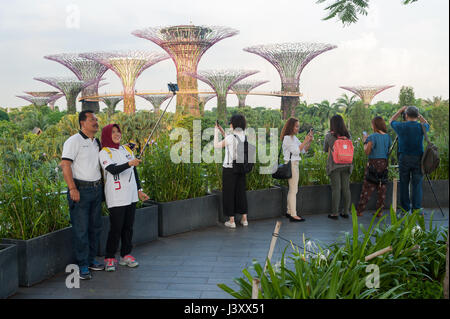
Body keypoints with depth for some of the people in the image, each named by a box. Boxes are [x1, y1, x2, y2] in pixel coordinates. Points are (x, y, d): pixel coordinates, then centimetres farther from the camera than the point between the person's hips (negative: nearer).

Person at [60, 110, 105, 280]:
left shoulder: (97, 142, 15)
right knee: (81, 229, -4)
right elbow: (65, 165, -14)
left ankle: (91, 260, 24)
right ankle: (82, 265, 3)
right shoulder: (74, 141, -8)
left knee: (95, 226, 12)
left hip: (97, 189, 8)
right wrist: (72, 189, -20)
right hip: (81, 190, -7)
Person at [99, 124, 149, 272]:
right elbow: (113, 170, -22)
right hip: (115, 197, -6)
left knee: (128, 226, 9)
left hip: (131, 196, 6)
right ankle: (109, 258, 6)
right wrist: (129, 164, -36)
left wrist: (139, 190, 16)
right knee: (116, 228, -6)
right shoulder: (104, 153, -6)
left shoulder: (127, 149, 14)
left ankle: (125, 255, 20)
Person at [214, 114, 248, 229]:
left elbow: (216, 145, -4)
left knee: (229, 193, 5)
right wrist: (222, 131, 21)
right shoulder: (244, 136, 1)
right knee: (241, 192, 16)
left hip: (229, 169, -6)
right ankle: (244, 219, 20)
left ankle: (231, 221, 9)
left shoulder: (231, 137, -18)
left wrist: (216, 132, 7)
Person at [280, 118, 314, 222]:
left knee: (292, 190, 13)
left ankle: (289, 212, 20)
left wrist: (310, 141, 1)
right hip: (290, 165, -9)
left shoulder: (294, 138, 15)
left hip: (295, 164, 9)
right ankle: (293, 215, -8)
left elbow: (304, 150, 15)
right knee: (293, 190, -9)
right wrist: (305, 141, -14)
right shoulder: (287, 138, -12)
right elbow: (296, 151, -18)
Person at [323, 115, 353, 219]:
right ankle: (346, 212, 15)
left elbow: (325, 149, 4)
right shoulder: (348, 135, 3)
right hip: (346, 165, 3)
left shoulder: (329, 136, -7)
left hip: (334, 165, -3)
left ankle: (334, 213, 3)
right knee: (346, 188, 9)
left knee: (336, 189, -1)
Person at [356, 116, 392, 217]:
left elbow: (367, 151, -12)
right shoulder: (388, 137, 7)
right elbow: (389, 151, 15)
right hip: (384, 163, 5)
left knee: (368, 187, -2)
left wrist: (365, 141, 3)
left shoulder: (372, 137, -11)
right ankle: (379, 211, 10)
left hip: (374, 163, -5)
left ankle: (359, 210, 2)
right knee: (382, 187, 8)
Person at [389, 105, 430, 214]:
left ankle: (405, 210, 11)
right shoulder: (421, 127, -3)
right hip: (418, 159, 0)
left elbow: (391, 121, 17)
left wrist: (400, 110, 22)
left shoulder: (401, 126, -6)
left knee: (404, 185, 7)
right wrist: (418, 114, 21)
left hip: (404, 159, 0)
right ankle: (416, 210, 3)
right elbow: (427, 124, 23)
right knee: (417, 185, 3)